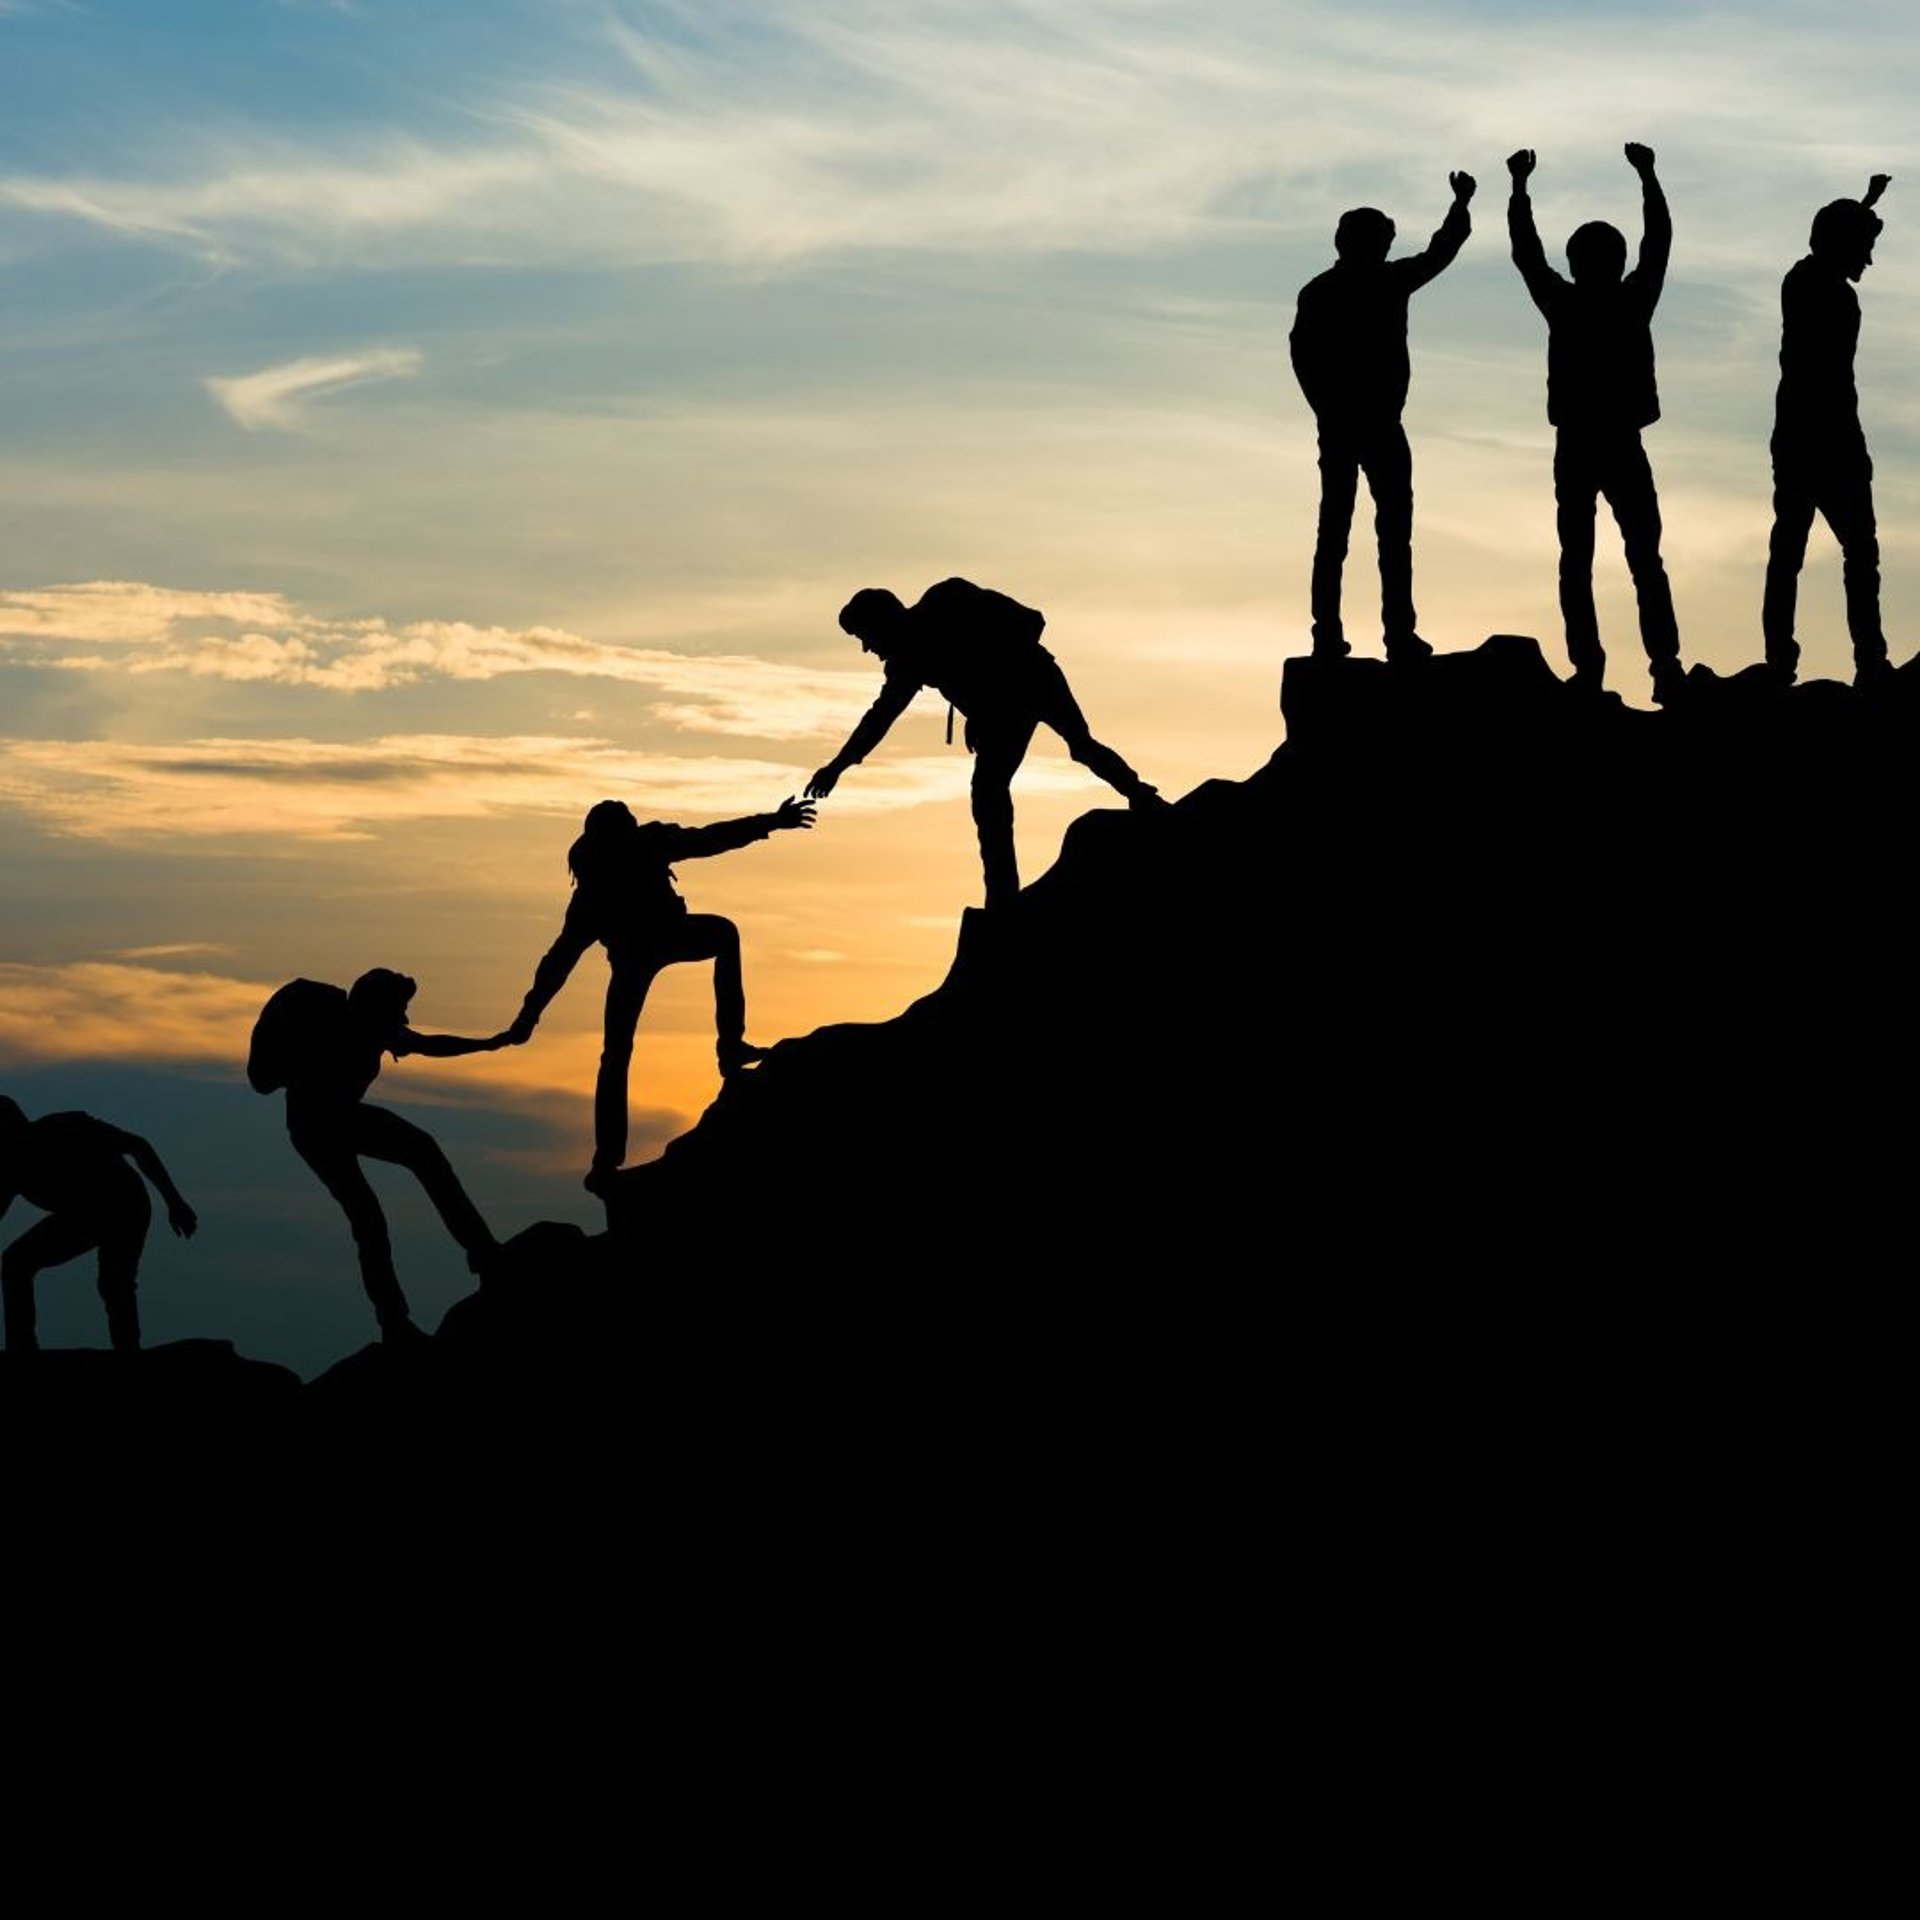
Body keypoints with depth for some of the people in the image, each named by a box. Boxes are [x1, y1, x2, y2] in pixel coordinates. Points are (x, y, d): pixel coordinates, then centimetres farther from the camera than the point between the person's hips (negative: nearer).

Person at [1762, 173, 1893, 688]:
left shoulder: (1801, 278, 9)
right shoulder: (1838, 299, -16)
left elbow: (1840, 242, 33)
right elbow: (1838, 382, -19)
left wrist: (1868, 201, 42)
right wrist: (1855, 451, -17)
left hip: (1792, 438, 8)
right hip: (1830, 439, -8)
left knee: (1787, 549, 6)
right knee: (1859, 549, -4)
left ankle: (1780, 658, 3)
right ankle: (1869, 662, -7)